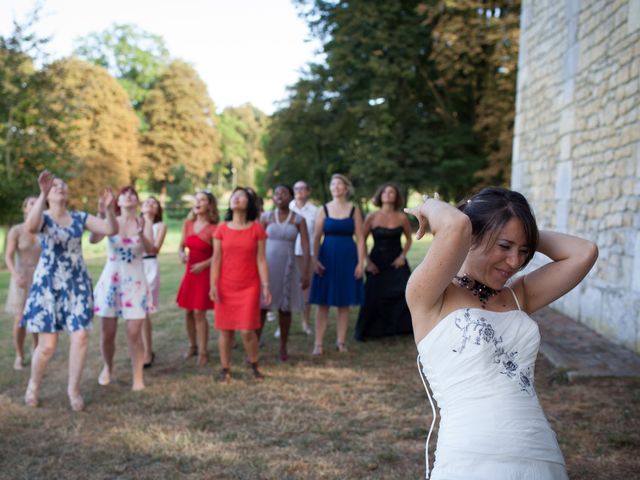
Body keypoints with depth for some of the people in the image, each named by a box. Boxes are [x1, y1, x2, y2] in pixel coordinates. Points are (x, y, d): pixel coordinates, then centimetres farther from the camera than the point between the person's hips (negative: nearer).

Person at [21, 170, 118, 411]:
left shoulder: (79, 217, 4)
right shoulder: (43, 218, -5)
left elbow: (111, 230, -4)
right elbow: (29, 227, -31)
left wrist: (108, 209, -23)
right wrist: (42, 194, -41)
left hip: (77, 284, 3)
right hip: (48, 285, -3)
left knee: (81, 337, -5)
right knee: (47, 344, -3)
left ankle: (73, 388, 14)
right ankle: (33, 386, 25)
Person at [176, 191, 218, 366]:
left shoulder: (213, 229, -12)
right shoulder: (188, 224, 4)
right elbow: (181, 246, 13)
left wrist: (203, 265, -18)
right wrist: (182, 254, -8)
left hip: (205, 273, -5)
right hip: (189, 272, 5)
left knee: (199, 313, -6)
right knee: (188, 312, 9)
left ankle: (203, 352, 5)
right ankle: (192, 346, 27)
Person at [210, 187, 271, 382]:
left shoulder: (256, 229, -1)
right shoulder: (222, 229, 2)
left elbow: (261, 259, -1)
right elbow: (216, 259, 2)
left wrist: (266, 285, -6)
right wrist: (213, 285, -5)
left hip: (249, 286, -1)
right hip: (225, 286, 2)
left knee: (247, 330, -6)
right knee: (225, 329, 5)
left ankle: (254, 365, 19)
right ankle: (225, 370, 18)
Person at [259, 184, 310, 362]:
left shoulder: (298, 220, 1)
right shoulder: (266, 217, 3)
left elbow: (306, 247, -2)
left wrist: (305, 272, -9)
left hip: (287, 267, 0)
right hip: (266, 266, 0)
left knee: (285, 308, 6)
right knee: (261, 307, -3)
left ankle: (283, 348, 18)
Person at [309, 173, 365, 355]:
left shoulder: (354, 210, 4)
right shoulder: (324, 210, 4)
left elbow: (360, 238, 2)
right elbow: (317, 237, 2)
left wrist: (360, 263, -5)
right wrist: (316, 260, -8)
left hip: (348, 258, 0)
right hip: (327, 258, 0)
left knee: (344, 303, 6)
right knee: (323, 302, -1)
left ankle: (341, 342, 16)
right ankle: (318, 343, 3)